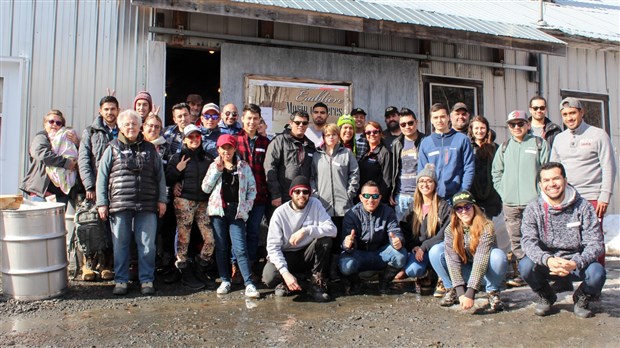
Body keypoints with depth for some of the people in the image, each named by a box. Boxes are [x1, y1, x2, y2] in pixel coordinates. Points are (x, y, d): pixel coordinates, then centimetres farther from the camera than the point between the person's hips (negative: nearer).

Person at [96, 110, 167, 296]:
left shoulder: (150, 149, 13)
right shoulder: (113, 149, 9)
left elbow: (160, 176, 14)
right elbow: (102, 177, 7)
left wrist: (162, 200, 8)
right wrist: (102, 203, 0)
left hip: (147, 206, 1)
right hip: (119, 205, -1)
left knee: (147, 244, 1)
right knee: (120, 244, 6)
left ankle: (147, 280, 11)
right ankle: (121, 280, 17)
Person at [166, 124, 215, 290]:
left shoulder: (208, 157, 15)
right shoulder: (178, 157, 7)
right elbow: (167, 180, 3)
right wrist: (178, 170, -11)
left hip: (204, 202, 3)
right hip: (184, 201, -3)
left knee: (211, 239, -3)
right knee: (183, 239, -2)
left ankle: (200, 269, 18)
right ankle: (186, 274, 12)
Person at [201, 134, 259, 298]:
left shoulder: (243, 166, 6)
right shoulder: (214, 166, 10)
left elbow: (252, 189, 8)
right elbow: (205, 188, 1)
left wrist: (246, 207, -3)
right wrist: (218, 170, -5)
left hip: (237, 211, -2)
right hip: (218, 210, 2)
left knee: (240, 249, -9)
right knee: (221, 247, 7)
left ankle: (249, 284, -8)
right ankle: (225, 281, 18)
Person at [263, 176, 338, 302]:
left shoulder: (315, 204, -9)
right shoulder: (280, 213, -14)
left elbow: (332, 230, -20)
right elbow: (273, 247, -17)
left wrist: (306, 230, -34)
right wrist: (285, 273, -30)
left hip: (308, 255, 2)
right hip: (286, 255, -2)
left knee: (325, 240, -26)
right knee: (269, 277, -31)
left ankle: (317, 284, -11)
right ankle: (284, 283, 6)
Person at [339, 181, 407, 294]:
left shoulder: (387, 211, -3)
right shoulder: (352, 214, -9)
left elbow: (395, 231, -13)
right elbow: (345, 241, -17)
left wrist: (398, 241, -39)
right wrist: (347, 244, -44)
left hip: (381, 254, 2)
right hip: (359, 254, -2)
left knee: (401, 254, -27)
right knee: (346, 265, -34)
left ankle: (384, 281, 4)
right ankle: (355, 283, 7)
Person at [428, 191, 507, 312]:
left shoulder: (486, 227, -24)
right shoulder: (450, 229, -15)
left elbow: (481, 260, -33)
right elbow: (452, 259, -23)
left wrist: (470, 293, -40)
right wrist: (460, 292, -34)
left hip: (485, 272, -2)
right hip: (464, 273, 2)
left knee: (498, 255, -35)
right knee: (435, 251, -20)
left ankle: (493, 292, -9)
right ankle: (451, 290, -3)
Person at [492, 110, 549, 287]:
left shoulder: (539, 144, 5)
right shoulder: (504, 147, 15)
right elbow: (496, 172, 17)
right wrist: (503, 192, 6)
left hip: (533, 201, -3)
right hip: (510, 203, 3)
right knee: (516, 240, 6)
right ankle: (518, 273, 13)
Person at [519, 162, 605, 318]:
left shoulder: (583, 207, -6)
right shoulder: (533, 209, -6)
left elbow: (596, 244, -13)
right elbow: (528, 241, -17)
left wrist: (575, 263, -32)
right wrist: (548, 260, -38)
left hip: (577, 265, 0)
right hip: (546, 264, 0)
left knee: (597, 273, -30)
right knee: (526, 266, -29)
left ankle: (582, 299, 7)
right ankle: (546, 297, 6)